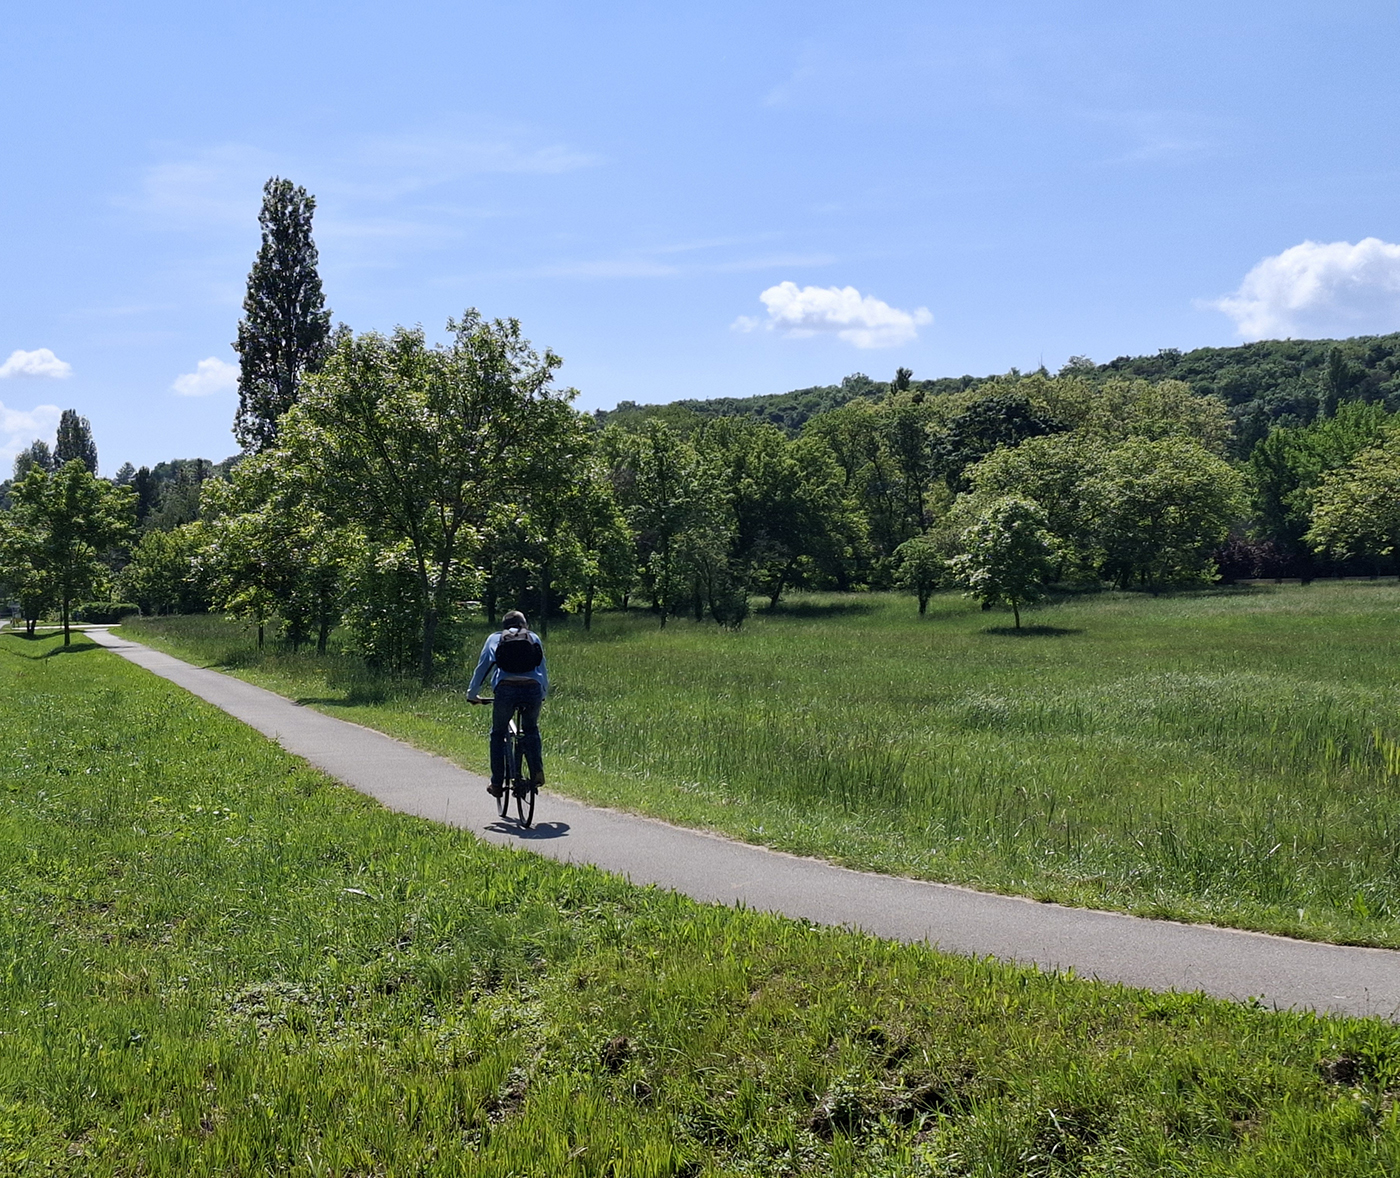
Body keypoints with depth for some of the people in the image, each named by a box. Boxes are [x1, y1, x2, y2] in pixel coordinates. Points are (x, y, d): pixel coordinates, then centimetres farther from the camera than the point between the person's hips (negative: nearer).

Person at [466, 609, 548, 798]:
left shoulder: (495, 638, 22)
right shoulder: (534, 638, 25)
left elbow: (482, 667, 22)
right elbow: (543, 668, 29)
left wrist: (472, 694, 31)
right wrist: (544, 694, 42)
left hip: (505, 689, -1)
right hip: (532, 689, 1)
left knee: (498, 734, 17)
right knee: (531, 730, 25)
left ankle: (497, 784, 13)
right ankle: (537, 770, 4)